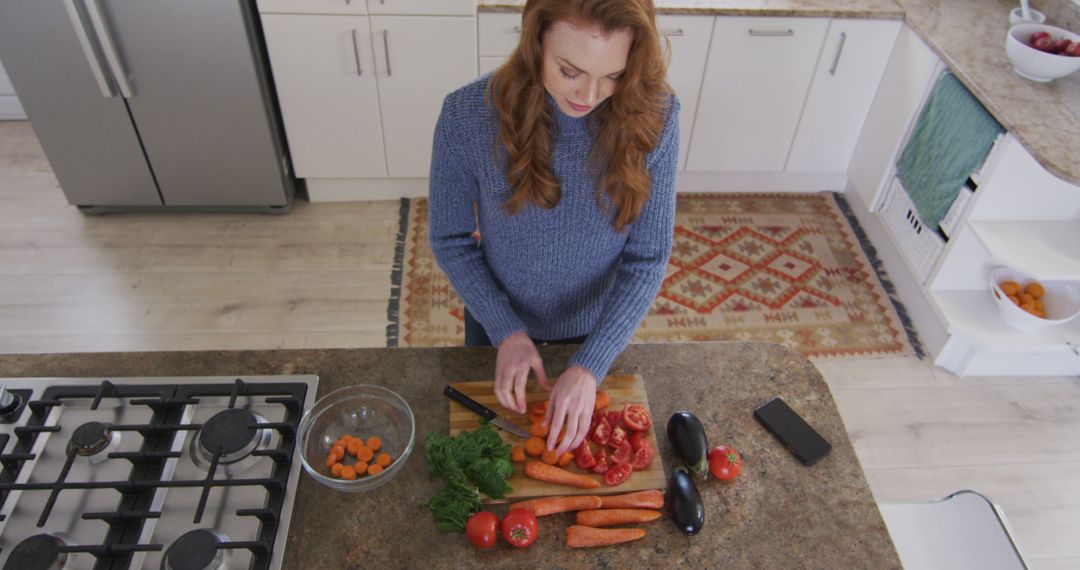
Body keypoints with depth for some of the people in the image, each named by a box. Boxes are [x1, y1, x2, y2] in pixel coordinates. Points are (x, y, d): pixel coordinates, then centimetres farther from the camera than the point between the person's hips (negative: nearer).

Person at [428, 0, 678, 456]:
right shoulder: (469, 115, -26)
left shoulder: (653, 115, -24)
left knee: (581, 449, 30)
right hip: (499, 326, 0)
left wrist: (590, 366, -27)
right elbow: (451, 240, -13)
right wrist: (505, 331, -21)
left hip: (597, 330, 1)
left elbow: (649, 258, -19)